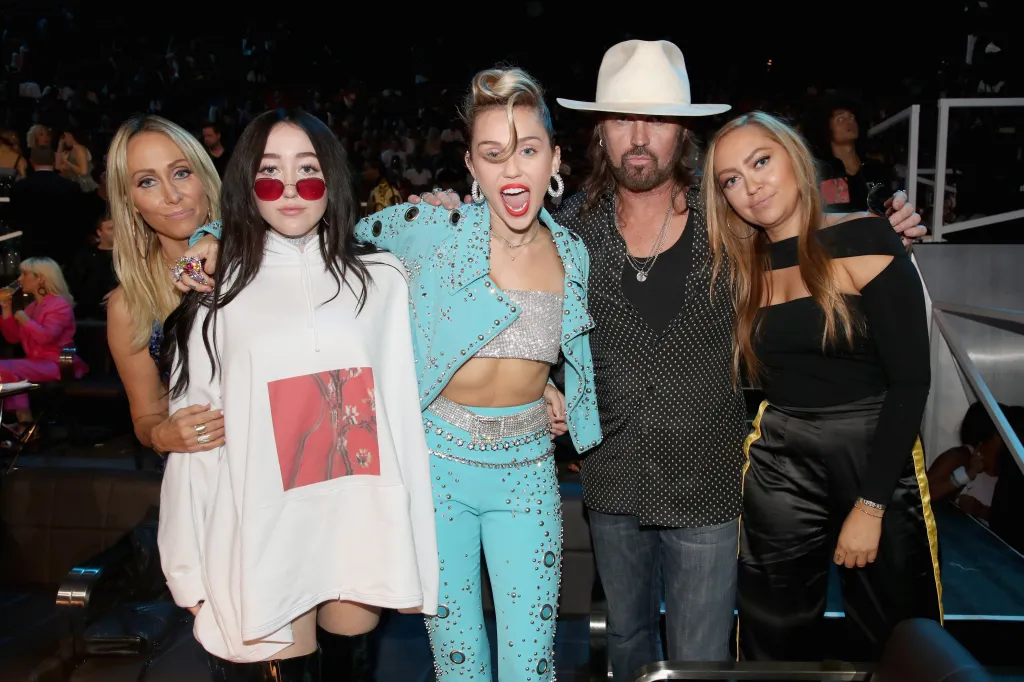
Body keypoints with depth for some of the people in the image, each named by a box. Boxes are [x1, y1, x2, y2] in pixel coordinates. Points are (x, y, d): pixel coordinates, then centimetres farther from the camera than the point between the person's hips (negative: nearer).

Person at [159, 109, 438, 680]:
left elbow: (405, 412, 7)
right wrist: (192, 573, 2)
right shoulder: (218, 295, 1)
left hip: (363, 526, 1)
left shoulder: (383, 279, 2)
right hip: (262, 532, -1)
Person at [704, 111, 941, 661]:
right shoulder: (739, 265, 6)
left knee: (893, 648, 11)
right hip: (779, 466, 4)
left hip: (876, 456, -3)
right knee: (777, 641, 14)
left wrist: (870, 505, -14)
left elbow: (910, 379, -12)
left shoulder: (863, 239, -9)